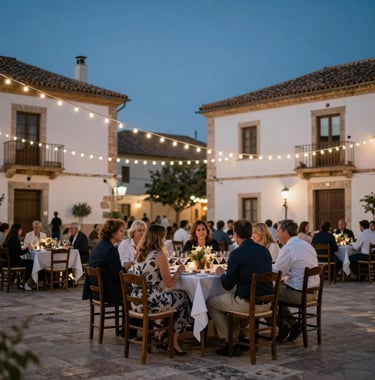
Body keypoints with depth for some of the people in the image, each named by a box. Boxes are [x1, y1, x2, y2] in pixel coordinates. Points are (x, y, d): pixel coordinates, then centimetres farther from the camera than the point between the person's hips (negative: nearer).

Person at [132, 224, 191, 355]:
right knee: (183, 297, 15)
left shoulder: (140, 254, 10)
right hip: (150, 302, -8)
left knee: (172, 296, 29)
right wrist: (179, 271, 5)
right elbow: (169, 283, -11)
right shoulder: (159, 255, -13)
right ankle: (174, 342, 20)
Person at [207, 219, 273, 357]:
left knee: (211, 303, 14)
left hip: (248, 303, -8)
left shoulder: (237, 253, -14)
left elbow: (227, 285, -9)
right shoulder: (265, 250, 6)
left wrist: (221, 273, 12)